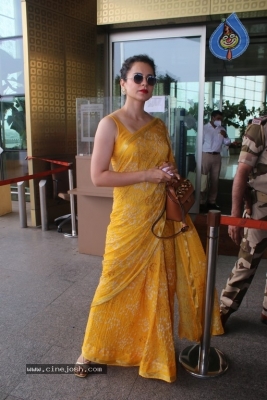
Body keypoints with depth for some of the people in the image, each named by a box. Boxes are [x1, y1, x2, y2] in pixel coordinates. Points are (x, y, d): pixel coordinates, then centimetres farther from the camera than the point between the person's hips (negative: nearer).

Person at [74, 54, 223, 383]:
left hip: (163, 216, 6)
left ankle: (152, 350, 37)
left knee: (157, 286, 14)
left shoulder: (159, 126, 10)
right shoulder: (110, 124, -8)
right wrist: (148, 175, -19)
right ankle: (92, 351, 30)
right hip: (129, 220, -5)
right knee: (117, 286, 6)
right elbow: (98, 176, -15)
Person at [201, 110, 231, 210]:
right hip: (206, 155, -5)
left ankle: (212, 201, 18)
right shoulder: (204, 128, -2)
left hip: (217, 156, 5)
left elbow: (227, 143, 12)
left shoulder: (222, 129, 11)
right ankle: (201, 202, 3)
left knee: (215, 179, 9)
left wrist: (225, 136, -9)